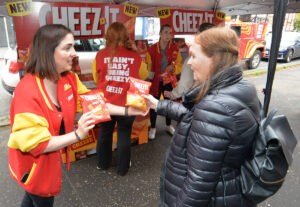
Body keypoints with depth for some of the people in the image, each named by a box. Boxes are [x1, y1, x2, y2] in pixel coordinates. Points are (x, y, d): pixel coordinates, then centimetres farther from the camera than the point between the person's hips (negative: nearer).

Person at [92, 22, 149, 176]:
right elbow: (144, 75, 8)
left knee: (105, 132, 21)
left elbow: (96, 78, 6)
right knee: (124, 134, 14)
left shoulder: (101, 55, -9)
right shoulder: (135, 56, -10)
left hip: (105, 103, 2)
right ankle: (122, 168, 29)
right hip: (127, 104, -1)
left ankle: (103, 163, 40)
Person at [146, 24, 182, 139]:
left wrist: (173, 68, -21)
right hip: (155, 82, -2)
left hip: (169, 82, 3)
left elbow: (179, 65, 1)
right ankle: (153, 128, 28)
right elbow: (148, 67, -6)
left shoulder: (175, 49, -1)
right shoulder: (152, 49, -9)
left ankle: (168, 126, 40)